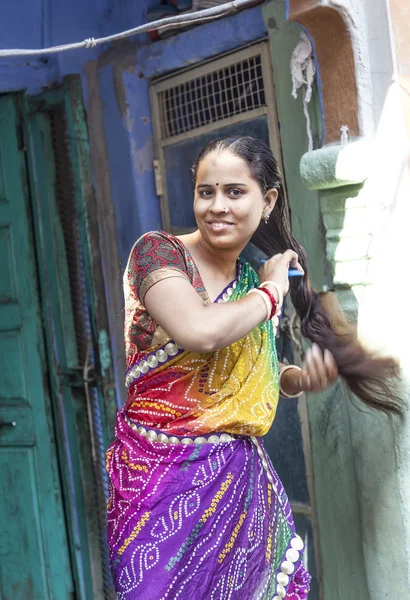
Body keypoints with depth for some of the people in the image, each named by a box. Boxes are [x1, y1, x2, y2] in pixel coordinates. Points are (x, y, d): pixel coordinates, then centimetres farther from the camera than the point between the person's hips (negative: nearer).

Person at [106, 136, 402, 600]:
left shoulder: (253, 279, 7)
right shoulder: (157, 251, -10)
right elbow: (199, 331, -30)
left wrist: (302, 378, 0)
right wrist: (271, 292, -13)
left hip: (240, 473, 6)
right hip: (165, 476, -5)